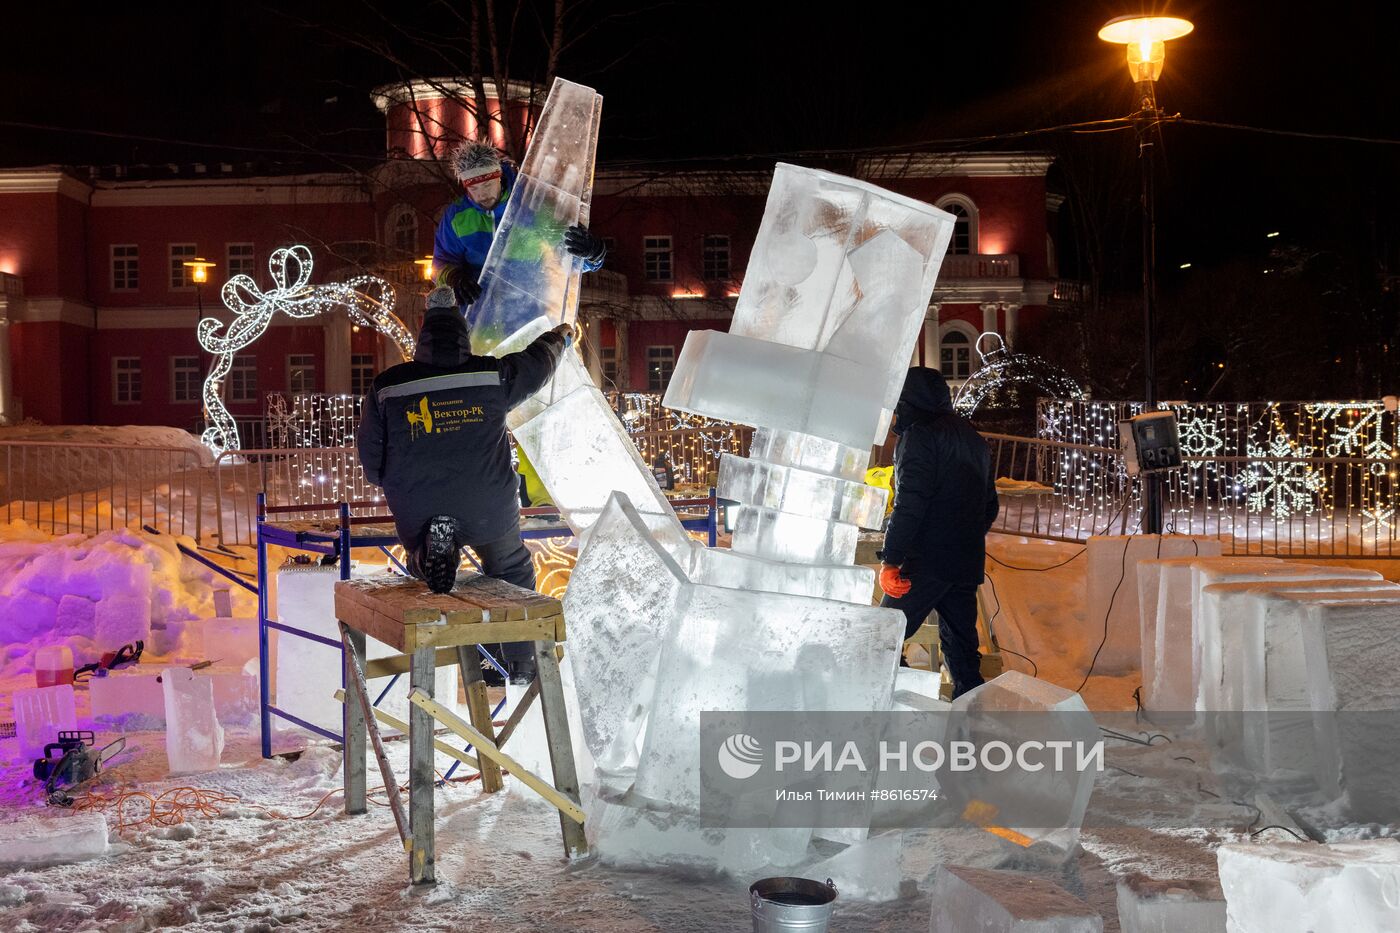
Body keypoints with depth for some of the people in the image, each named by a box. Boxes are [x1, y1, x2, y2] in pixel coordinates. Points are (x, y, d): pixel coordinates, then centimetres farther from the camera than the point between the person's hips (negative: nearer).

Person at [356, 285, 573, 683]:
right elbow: (536, 362, 17)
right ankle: (520, 661, 23)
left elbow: (370, 454, 5)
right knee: (511, 572, 26)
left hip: (417, 511, 0)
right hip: (489, 509, 0)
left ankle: (429, 551, -4)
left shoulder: (386, 386, -2)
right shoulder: (493, 375, -3)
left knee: (417, 549, 33)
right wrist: (559, 337, 38)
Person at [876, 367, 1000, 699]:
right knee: (961, 648, 12)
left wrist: (890, 559, -19)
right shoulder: (974, 439, 20)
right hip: (968, 564, 8)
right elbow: (990, 506, 25)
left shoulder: (920, 435, -8)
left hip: (927, 561, -8)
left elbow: (910, 502, -18)